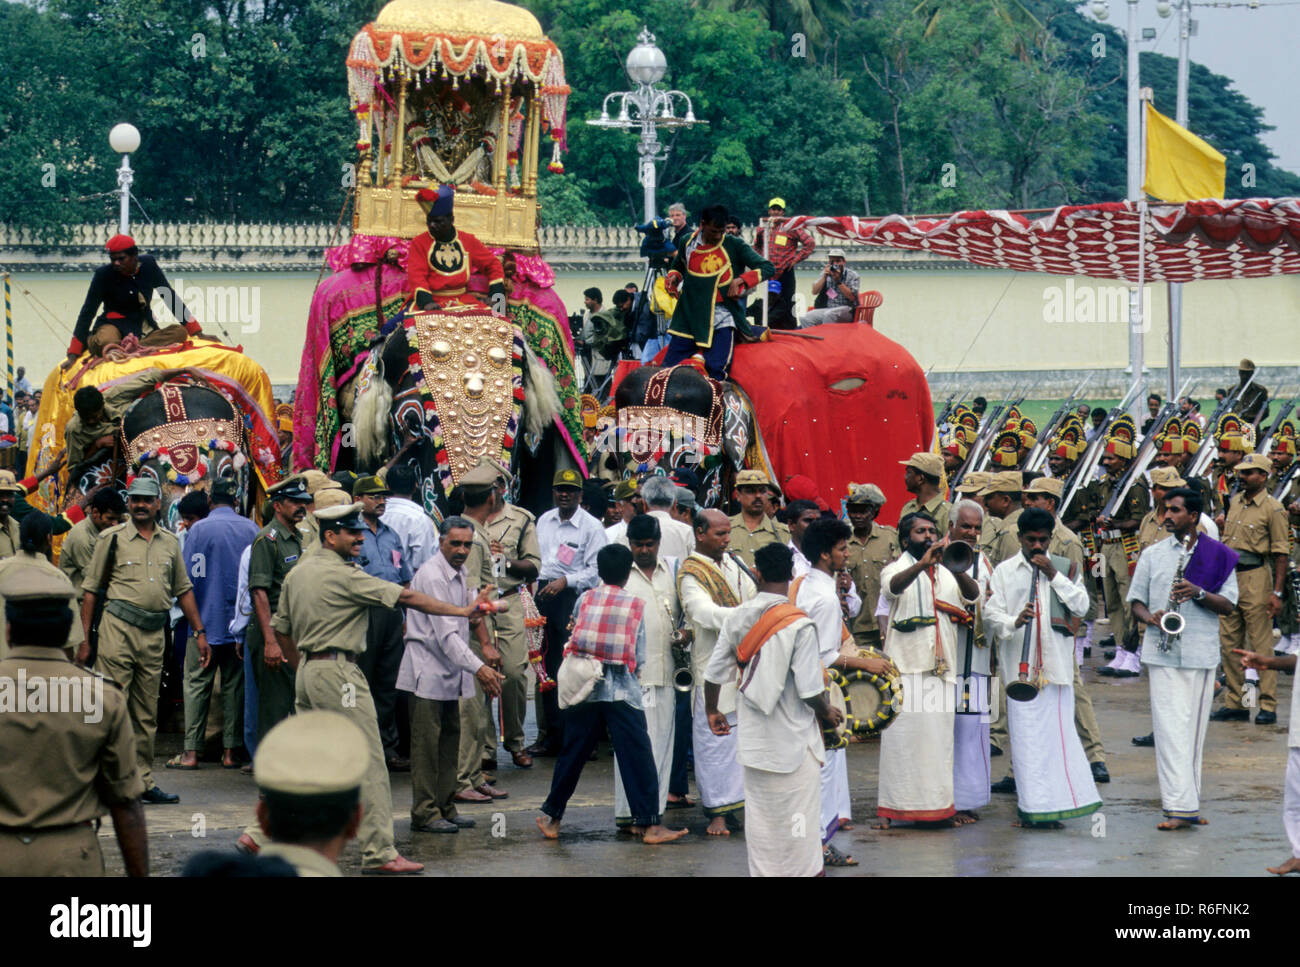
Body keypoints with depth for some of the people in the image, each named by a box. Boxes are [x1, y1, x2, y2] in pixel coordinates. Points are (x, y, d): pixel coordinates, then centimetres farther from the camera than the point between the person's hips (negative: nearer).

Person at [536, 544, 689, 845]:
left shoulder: (584, 600, 4)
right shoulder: (636, 606, 1)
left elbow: (572, 643, 14)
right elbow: (639, 656, 0)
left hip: (585, 688, 2)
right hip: (622, 690, -2)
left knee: (572, 754, 12)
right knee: (637, 756, 0)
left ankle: (551, 817, 19)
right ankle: (649, 823, -3)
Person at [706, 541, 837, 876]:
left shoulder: (736, 619, -2)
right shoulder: (798, 625, -18)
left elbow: (713, 674, 4)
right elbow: (810, 690, -19)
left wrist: (712, 711, 23)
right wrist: (827, 713, 3)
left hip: (752, 739, 5)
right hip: (793, 742, -5)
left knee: (758, 816, 13)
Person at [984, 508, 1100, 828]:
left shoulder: (1065, 568, 13)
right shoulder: (1005, 571, 10)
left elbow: (1082, 607, 2)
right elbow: (990, 615, 3)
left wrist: (1054, 575, -5)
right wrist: (1014, 621, -18)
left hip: (1056, 664, 1)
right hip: (1020, 666, -1)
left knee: (1058, 733, -2)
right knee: (1025, 735, -3)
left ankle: (1053, 804, 2)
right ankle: (1029, 805, 2)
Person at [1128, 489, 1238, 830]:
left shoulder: (1218, 555, 6)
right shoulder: (1152, 555, 9)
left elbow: (1228, 606, 2)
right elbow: (1136, 601, 12)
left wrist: (1198, 593, -16)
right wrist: (1150, 617, -10)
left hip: (1201, 653, 1)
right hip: (1163, 653, 0)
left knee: (1194, 728, 5)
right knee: (1171, 728, -10)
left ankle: (1189, 804, 14)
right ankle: (1180, 807, -16)